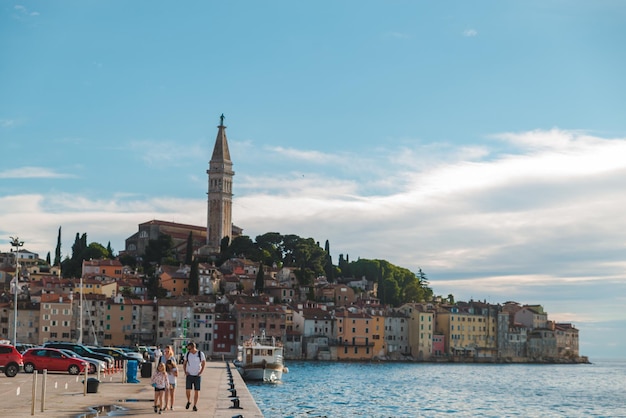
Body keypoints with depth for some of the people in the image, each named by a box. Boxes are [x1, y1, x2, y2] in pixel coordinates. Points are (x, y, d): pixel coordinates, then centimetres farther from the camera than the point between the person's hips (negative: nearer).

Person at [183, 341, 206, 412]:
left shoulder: (200, 354, -7)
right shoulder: (187, 354, 1)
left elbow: (204, 364, 1)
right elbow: (184, 364, 12)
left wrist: (200, 373, -6)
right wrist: (185, 372, -2)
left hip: (197, 376, -1)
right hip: (189, 375, 2)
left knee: (196, 391, 0)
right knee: (187, 390, -6)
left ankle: (195, 405, 10)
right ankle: (188, 402, 20)